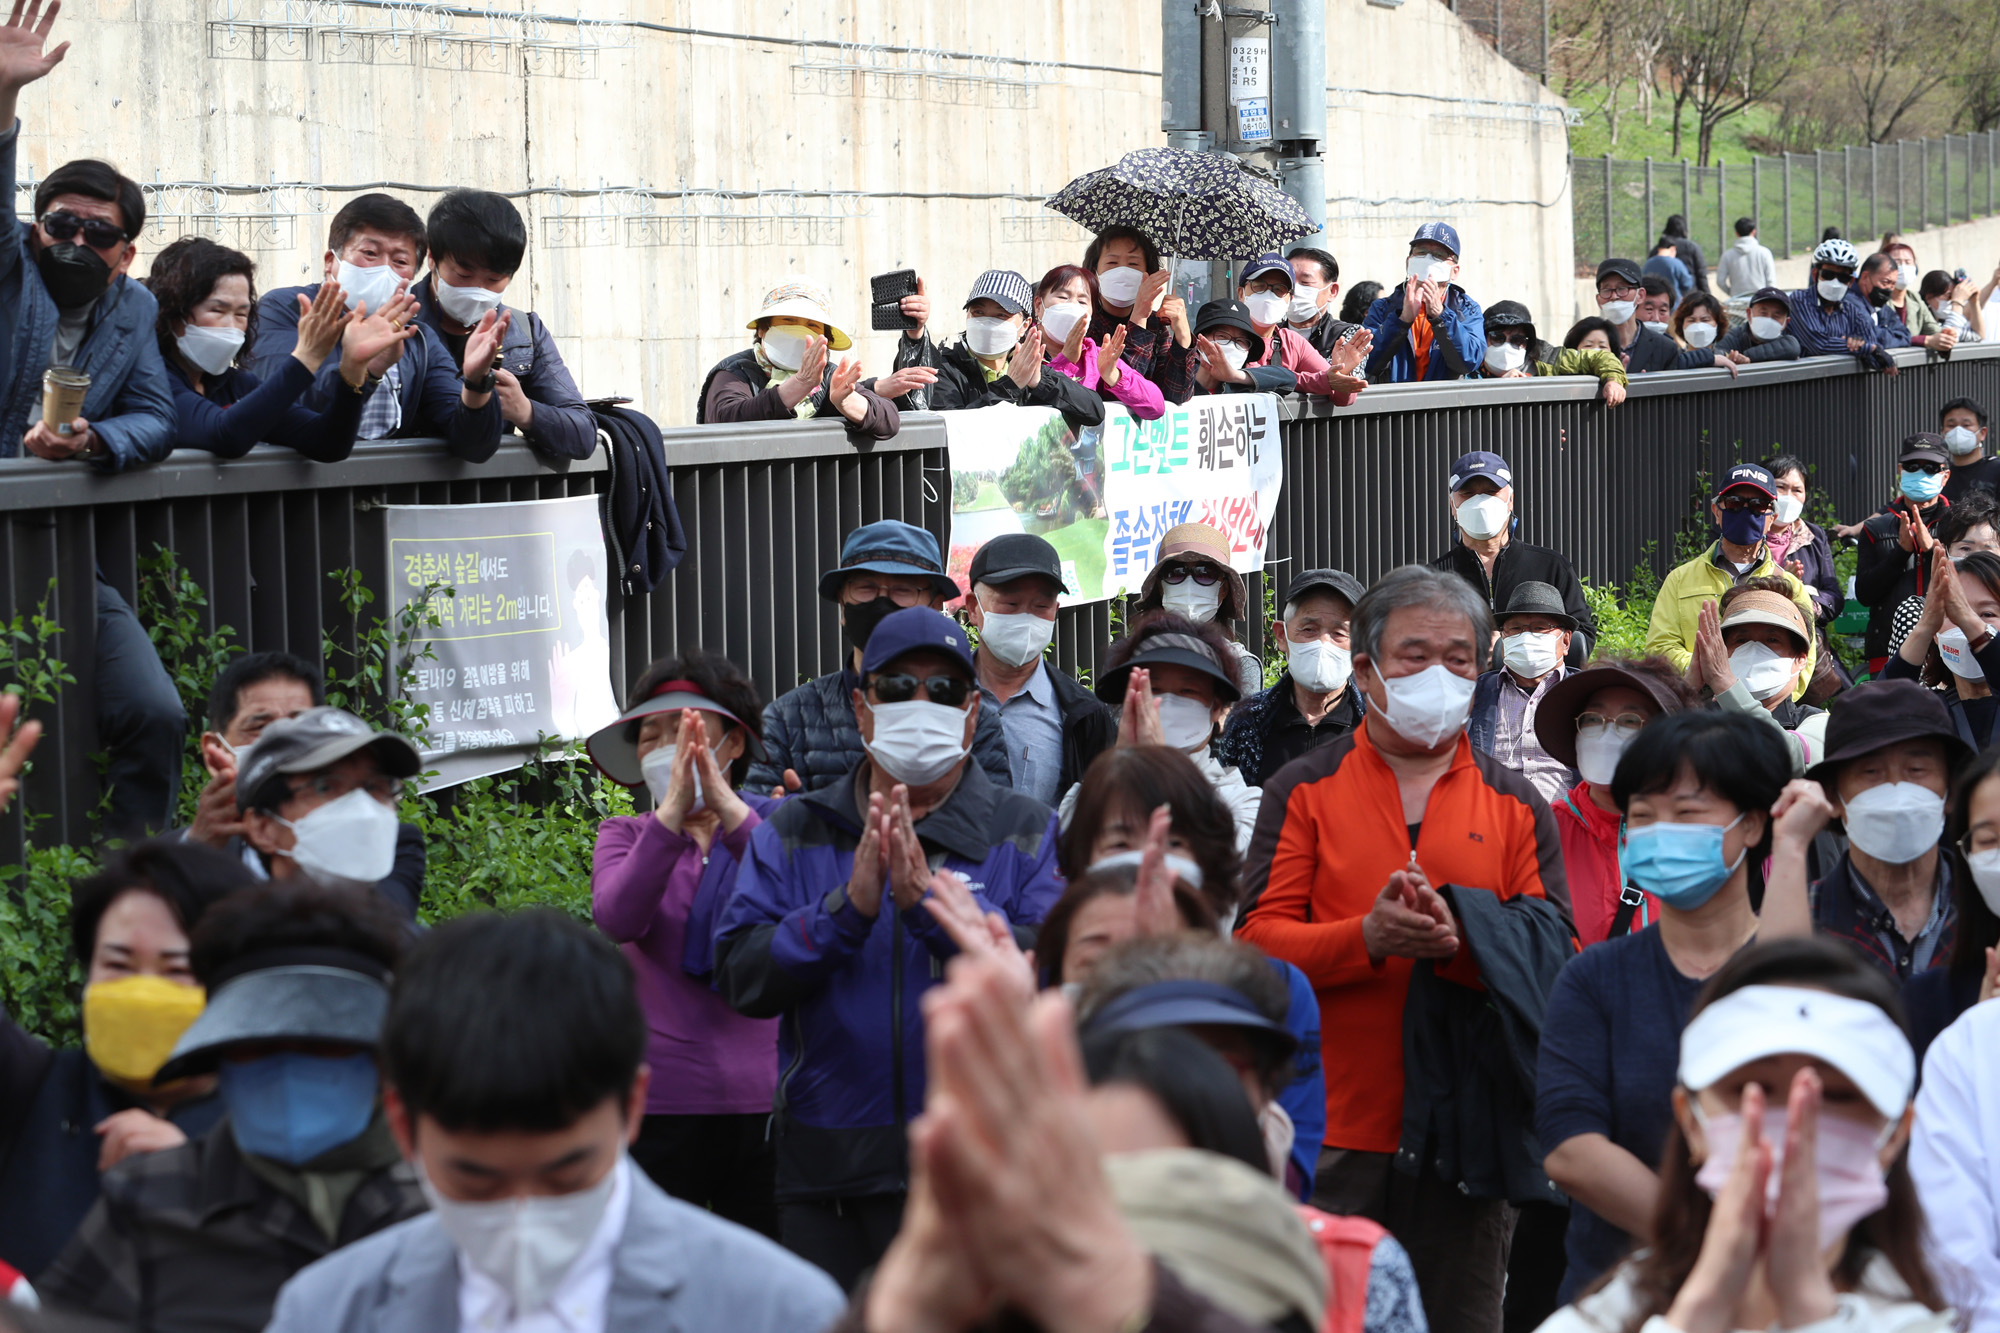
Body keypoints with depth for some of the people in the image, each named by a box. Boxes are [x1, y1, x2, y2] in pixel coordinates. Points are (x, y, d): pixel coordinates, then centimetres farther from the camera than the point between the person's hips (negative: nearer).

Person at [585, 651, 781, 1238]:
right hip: (660, 1102, 0)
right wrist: (673, 813, -23)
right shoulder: (626, 835, 10)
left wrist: (729, 808, -23)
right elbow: (616, 919, -13)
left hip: (763, 1099, 0)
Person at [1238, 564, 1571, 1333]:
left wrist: (1455, 939, -18)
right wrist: (1367, 936, -21)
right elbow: (1258, 940, -3)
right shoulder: (1304, 791, 6)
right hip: (1331, 1127, -1)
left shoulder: (1516, 806, 11)